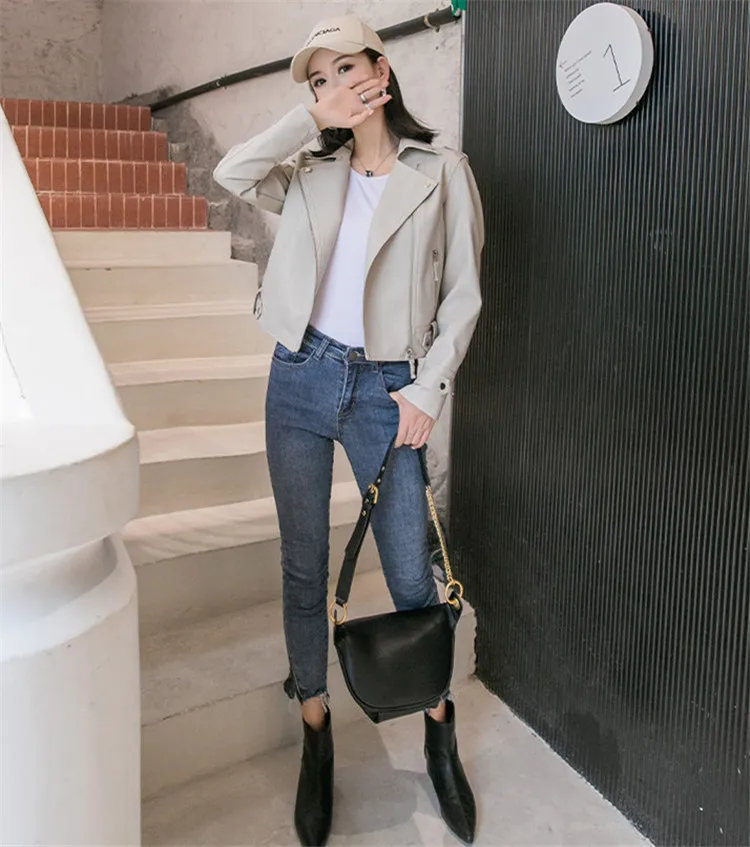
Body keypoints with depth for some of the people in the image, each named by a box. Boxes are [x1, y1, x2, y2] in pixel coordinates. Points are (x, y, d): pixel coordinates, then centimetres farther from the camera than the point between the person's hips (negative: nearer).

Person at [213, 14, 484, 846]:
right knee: (303, 567, 9)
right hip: (301, 376, 3)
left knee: (411, 573, 3)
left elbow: (462, 294, 0)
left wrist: (428, 388, -7)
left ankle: (439, 730, 27)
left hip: (384, 388, -3)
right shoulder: (311, 174, 11)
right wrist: (313, 119, -4)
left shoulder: (441, 171, 2)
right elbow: (231, 173, -5)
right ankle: (315, 738, 27)